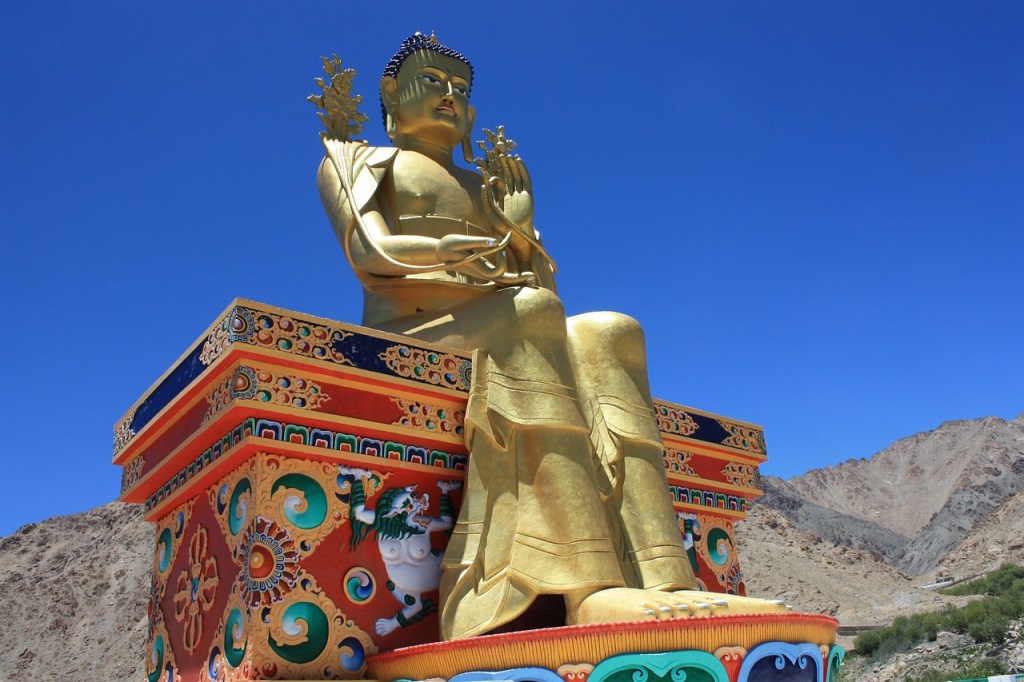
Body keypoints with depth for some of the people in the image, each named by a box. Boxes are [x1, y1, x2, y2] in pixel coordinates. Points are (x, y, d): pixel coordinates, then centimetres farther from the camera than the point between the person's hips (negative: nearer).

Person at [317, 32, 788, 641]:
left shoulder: (482, 186, 33)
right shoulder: (358, 160, 21)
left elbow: (540, 278, 21)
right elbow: (368, 252, -2)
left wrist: (521, 226, 2)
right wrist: (436, 251, -22)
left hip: (501, 338, 5)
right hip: (409, 333, -4)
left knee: (610, 333, -25)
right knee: (533, 311, -34)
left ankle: (664, 586, -41)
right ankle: (591, 589, -48)